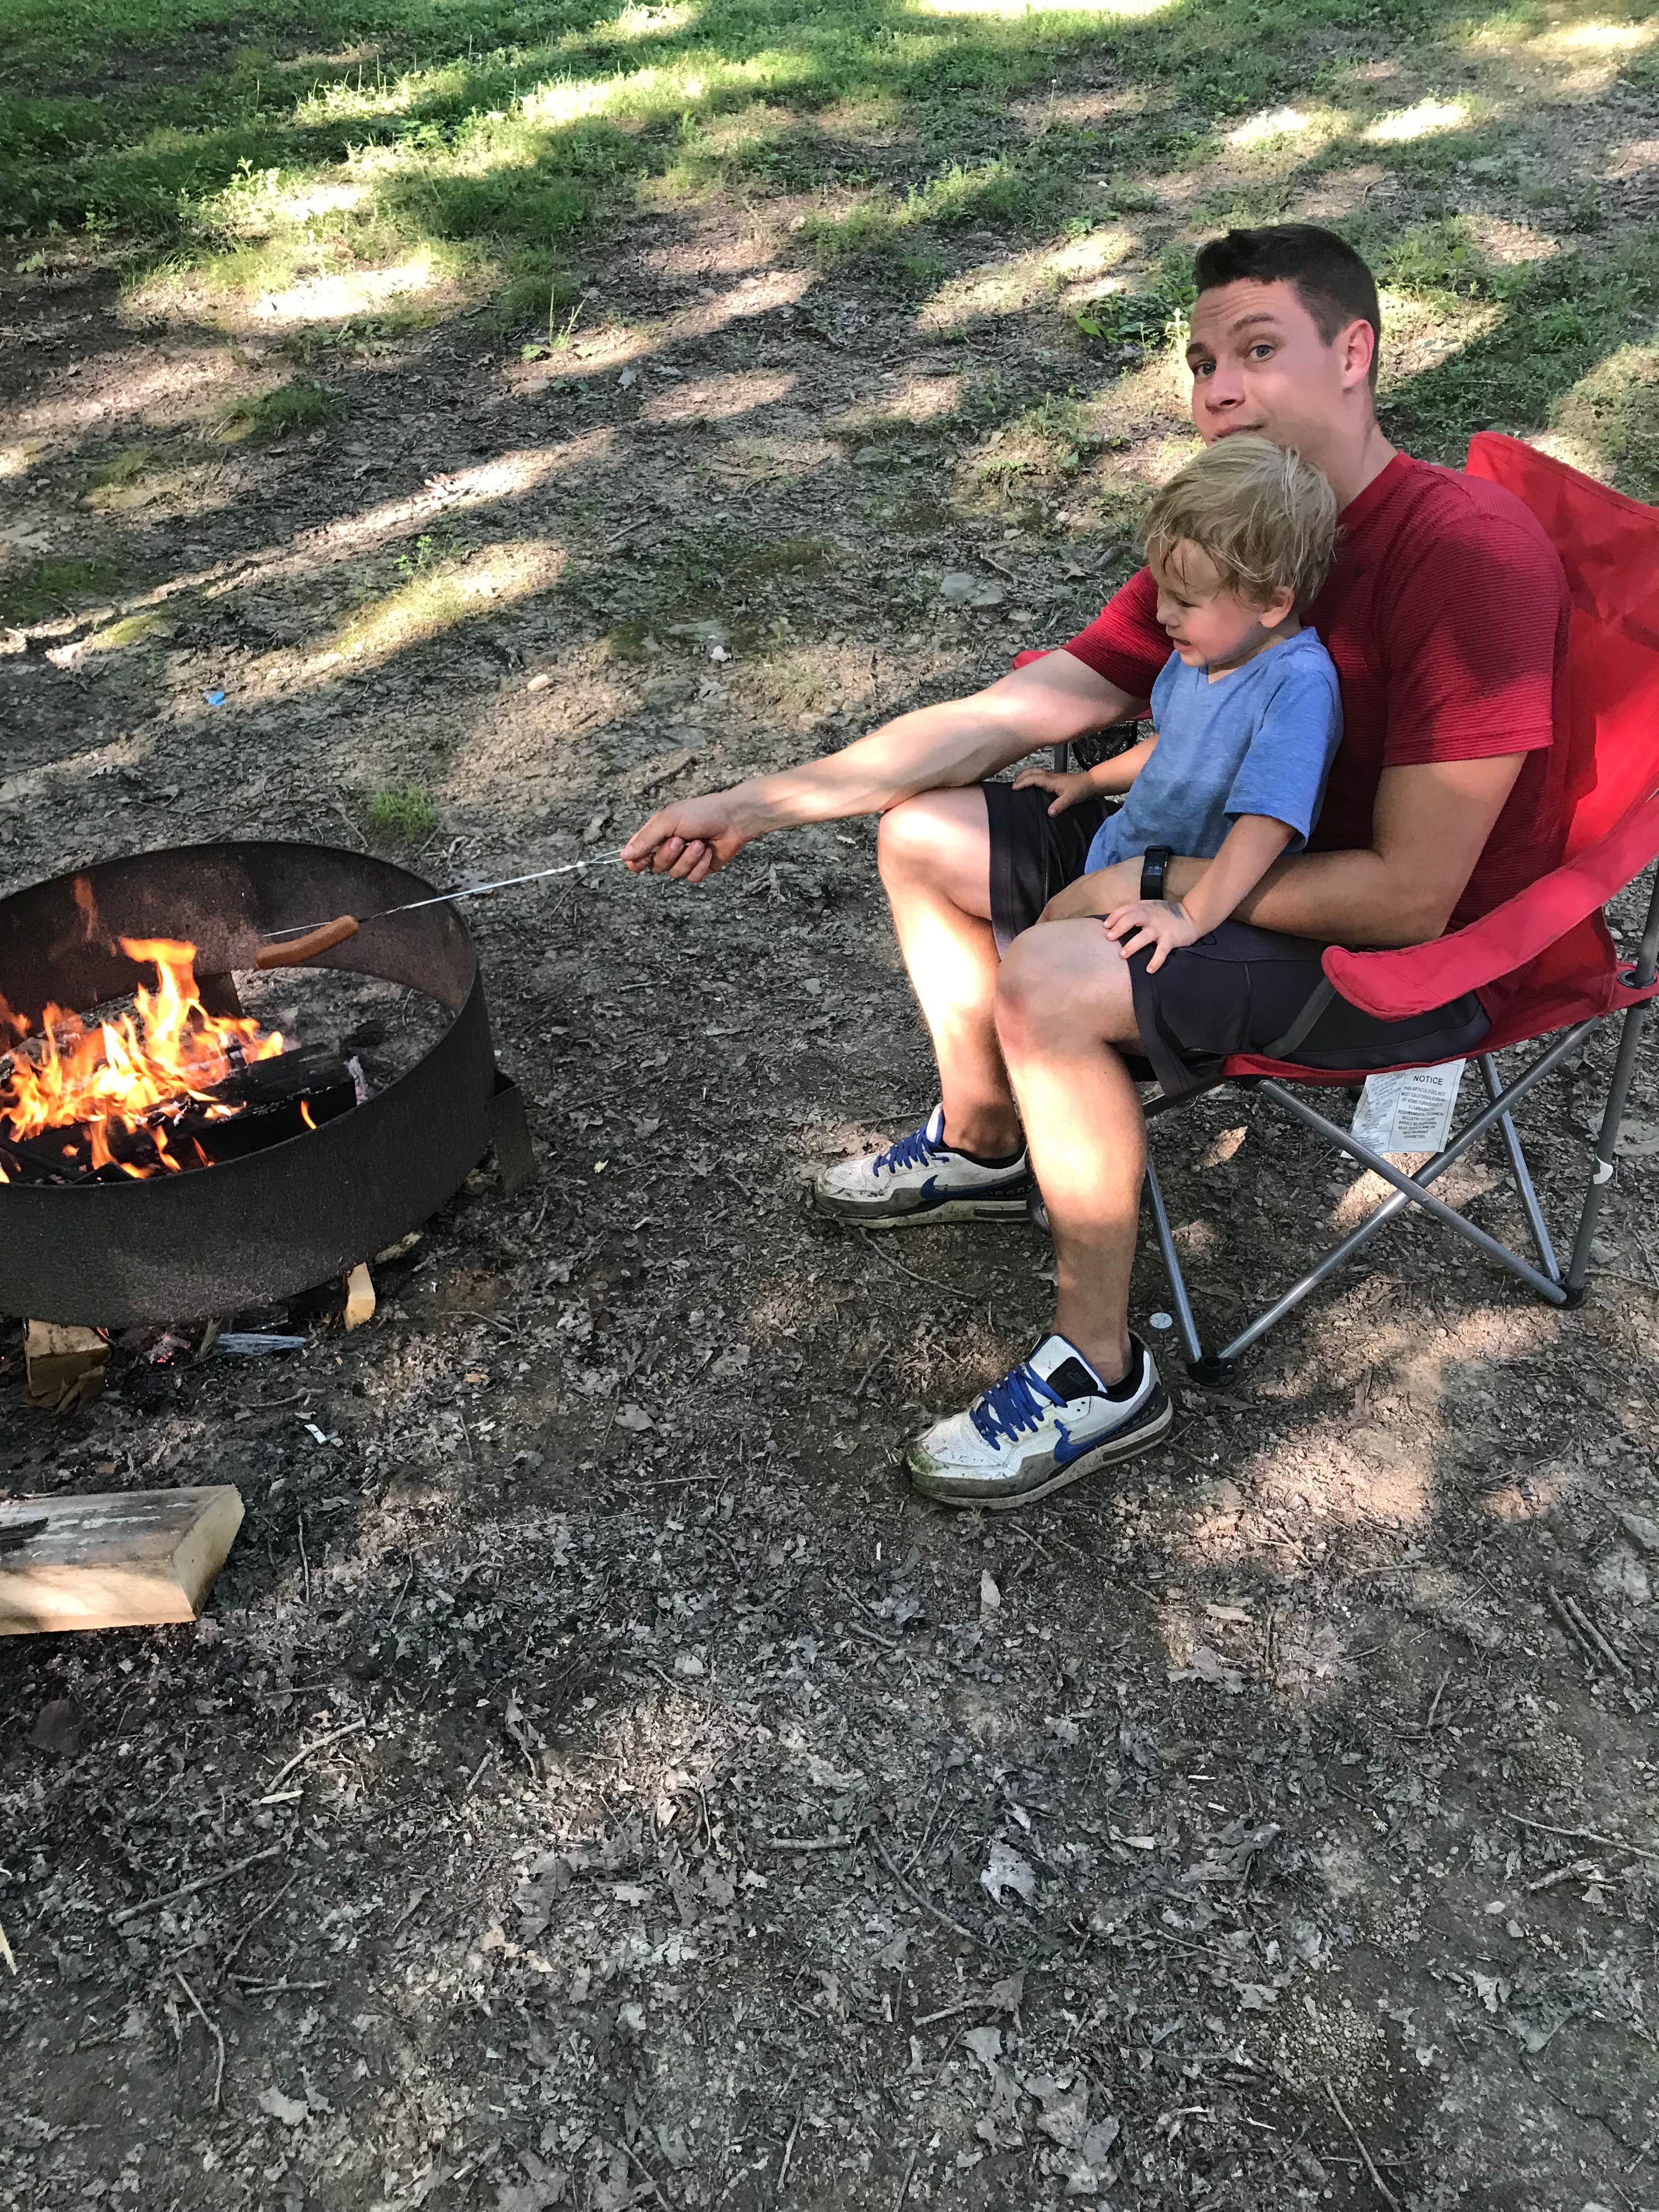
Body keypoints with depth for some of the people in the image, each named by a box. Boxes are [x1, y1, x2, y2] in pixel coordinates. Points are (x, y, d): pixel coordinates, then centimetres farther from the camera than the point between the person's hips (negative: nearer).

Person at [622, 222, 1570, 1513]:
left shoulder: (1470, 555, -25)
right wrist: (754, 807, -7)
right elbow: (1002, 716, -2)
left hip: (1417, 957, -8)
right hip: (1244, 857, 8)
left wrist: (1157, 885, -19)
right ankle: (982, 1143, 24)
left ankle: (1102, 1375, -11)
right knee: (923, 834, 4)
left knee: (1048, 982, -31)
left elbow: (1411, 895, -27)